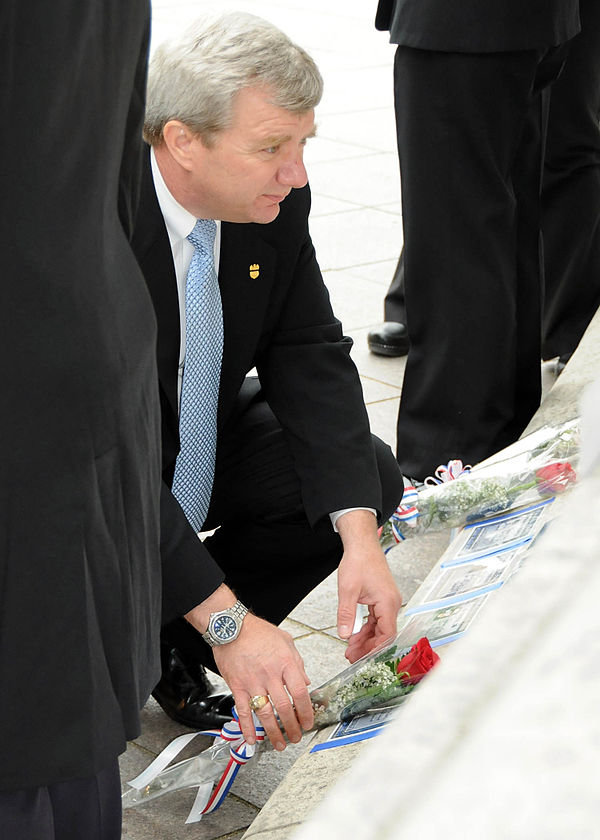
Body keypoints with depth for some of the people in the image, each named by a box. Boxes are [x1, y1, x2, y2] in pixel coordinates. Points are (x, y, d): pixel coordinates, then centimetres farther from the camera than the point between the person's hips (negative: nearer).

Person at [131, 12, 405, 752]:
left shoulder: (273, 199, -13)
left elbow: (310, 356, -7)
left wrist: (357, 534, -23)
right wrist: (228, 620, -39)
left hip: (196, 441, 7)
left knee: (368, 477, -8)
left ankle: (177, 643, 5)